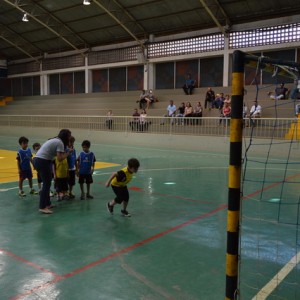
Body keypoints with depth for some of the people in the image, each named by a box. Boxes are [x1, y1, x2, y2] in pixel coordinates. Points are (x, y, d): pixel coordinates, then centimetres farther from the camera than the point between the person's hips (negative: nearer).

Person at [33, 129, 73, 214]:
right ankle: (43, 207, -3)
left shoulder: (54, 140, 20)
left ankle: (47, 204, 28)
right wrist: (68, 153, -4)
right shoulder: (60, 143, -9)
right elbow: (60, 158, -17)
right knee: (46, 184, -4)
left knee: (47, 183, 19)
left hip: (37, 160, 10)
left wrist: (65, 152, 11)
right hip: (43, 162, -10)